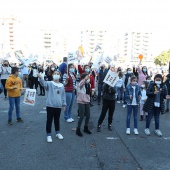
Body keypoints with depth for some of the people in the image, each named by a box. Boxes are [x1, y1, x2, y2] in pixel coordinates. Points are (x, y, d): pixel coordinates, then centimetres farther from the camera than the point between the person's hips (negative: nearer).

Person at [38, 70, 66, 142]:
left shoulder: (62, 86, 6)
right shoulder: (49, 83, -6)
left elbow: (63, 96, 12)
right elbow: (43, 83, -28)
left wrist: (64, 104, 13)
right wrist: (40, 77, -47)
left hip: (58, 106, 4)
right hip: (50, 105, -3)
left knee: (57, 120, 18)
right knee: (49, 120, 5)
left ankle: (58, 133, 35)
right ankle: (49, 135, 18)